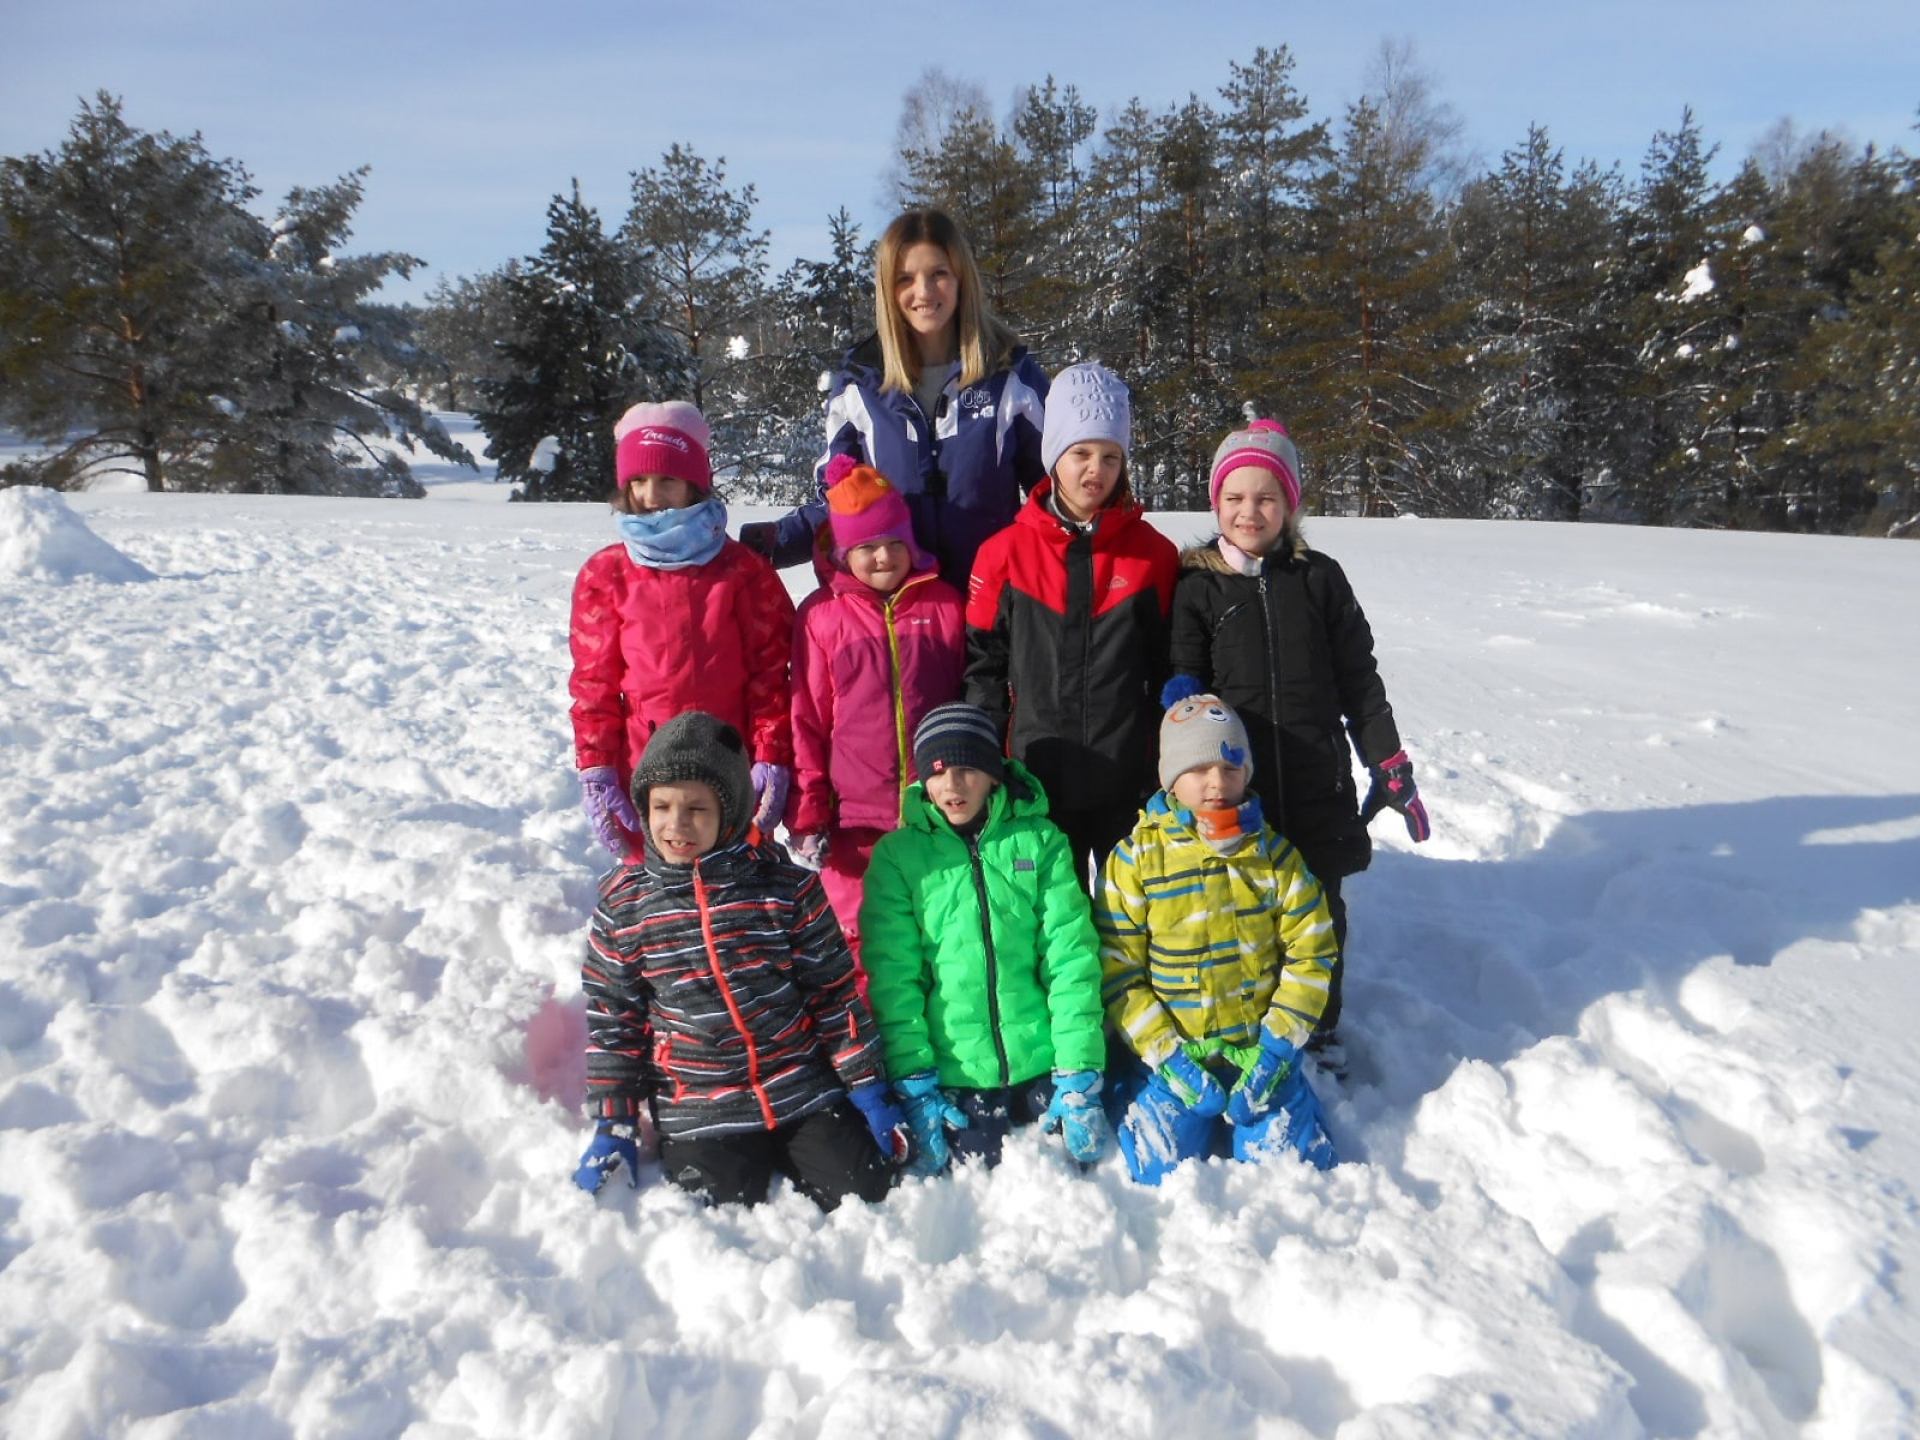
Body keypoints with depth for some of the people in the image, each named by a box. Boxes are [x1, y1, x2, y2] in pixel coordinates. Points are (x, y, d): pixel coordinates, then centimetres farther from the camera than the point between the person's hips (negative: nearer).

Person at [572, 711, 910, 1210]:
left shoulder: (786, 887, -6)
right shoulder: (623, 903, -2)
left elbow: (836, 993, 1)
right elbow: (612, 1018, 5)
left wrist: (868, 1089, 0)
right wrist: (614, 1123, 2)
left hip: (806, 1094, 0)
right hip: (699, 1117, 0)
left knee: (865, 1194, -6)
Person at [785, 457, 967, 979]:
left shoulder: (945, 604, 4)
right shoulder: (822, 614, 0)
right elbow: (807, 721, 1)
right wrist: (807, 813, -1)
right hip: (856, 820, -1)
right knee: (865, 941, 6)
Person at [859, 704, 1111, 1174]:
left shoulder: (1040, 840, -1)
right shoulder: (897, 853, -2)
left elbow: (1071, 958, -4)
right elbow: (892, 976, -4)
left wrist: (1080, 1074, -9)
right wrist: (912, 1081, -10)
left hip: (1042, 1060, 1)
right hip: (955, 1070, -1)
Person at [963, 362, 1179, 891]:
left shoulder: (1153, 554, 1)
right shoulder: (1004, 553, -1)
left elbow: (1169, 670, 6)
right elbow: (982, 666, 3)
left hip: (1128, 784, 1)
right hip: (1038, 783, 0)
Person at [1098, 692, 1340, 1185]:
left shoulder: (1273, 852, 1)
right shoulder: (1135, 859, -6)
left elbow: (1311, 951, 2)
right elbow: (1117, 972, -6)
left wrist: (1278, 1043, -8)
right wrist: (1164, 1052, -15)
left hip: (1260, 1052, 2)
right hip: (1170, 1054, -2)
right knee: (1165, 1180, -12)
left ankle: (1241, 1119, 21)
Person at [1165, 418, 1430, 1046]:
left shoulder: (1319, 578, 5)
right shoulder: (1197, 584, 1)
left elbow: (1359, 679, 8)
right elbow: (1183, 680, 2)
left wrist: (1389, 764, 5)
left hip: (1317, 787, 2)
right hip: (1229, 789, -1)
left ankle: (1318, 1036, 32)